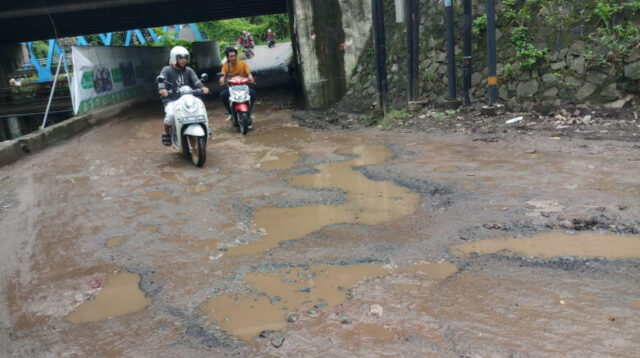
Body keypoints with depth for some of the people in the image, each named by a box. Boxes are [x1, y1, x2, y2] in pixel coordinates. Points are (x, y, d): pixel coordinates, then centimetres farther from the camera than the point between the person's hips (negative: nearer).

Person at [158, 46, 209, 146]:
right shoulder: (167, 70, 3)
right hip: (171, 100, -3)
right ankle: (166, 133, -4)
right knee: (171, 114, -33)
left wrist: (202, 87, -28)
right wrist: (162, 89, -40)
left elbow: (195, 80, -4)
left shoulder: (188, 70, 15)